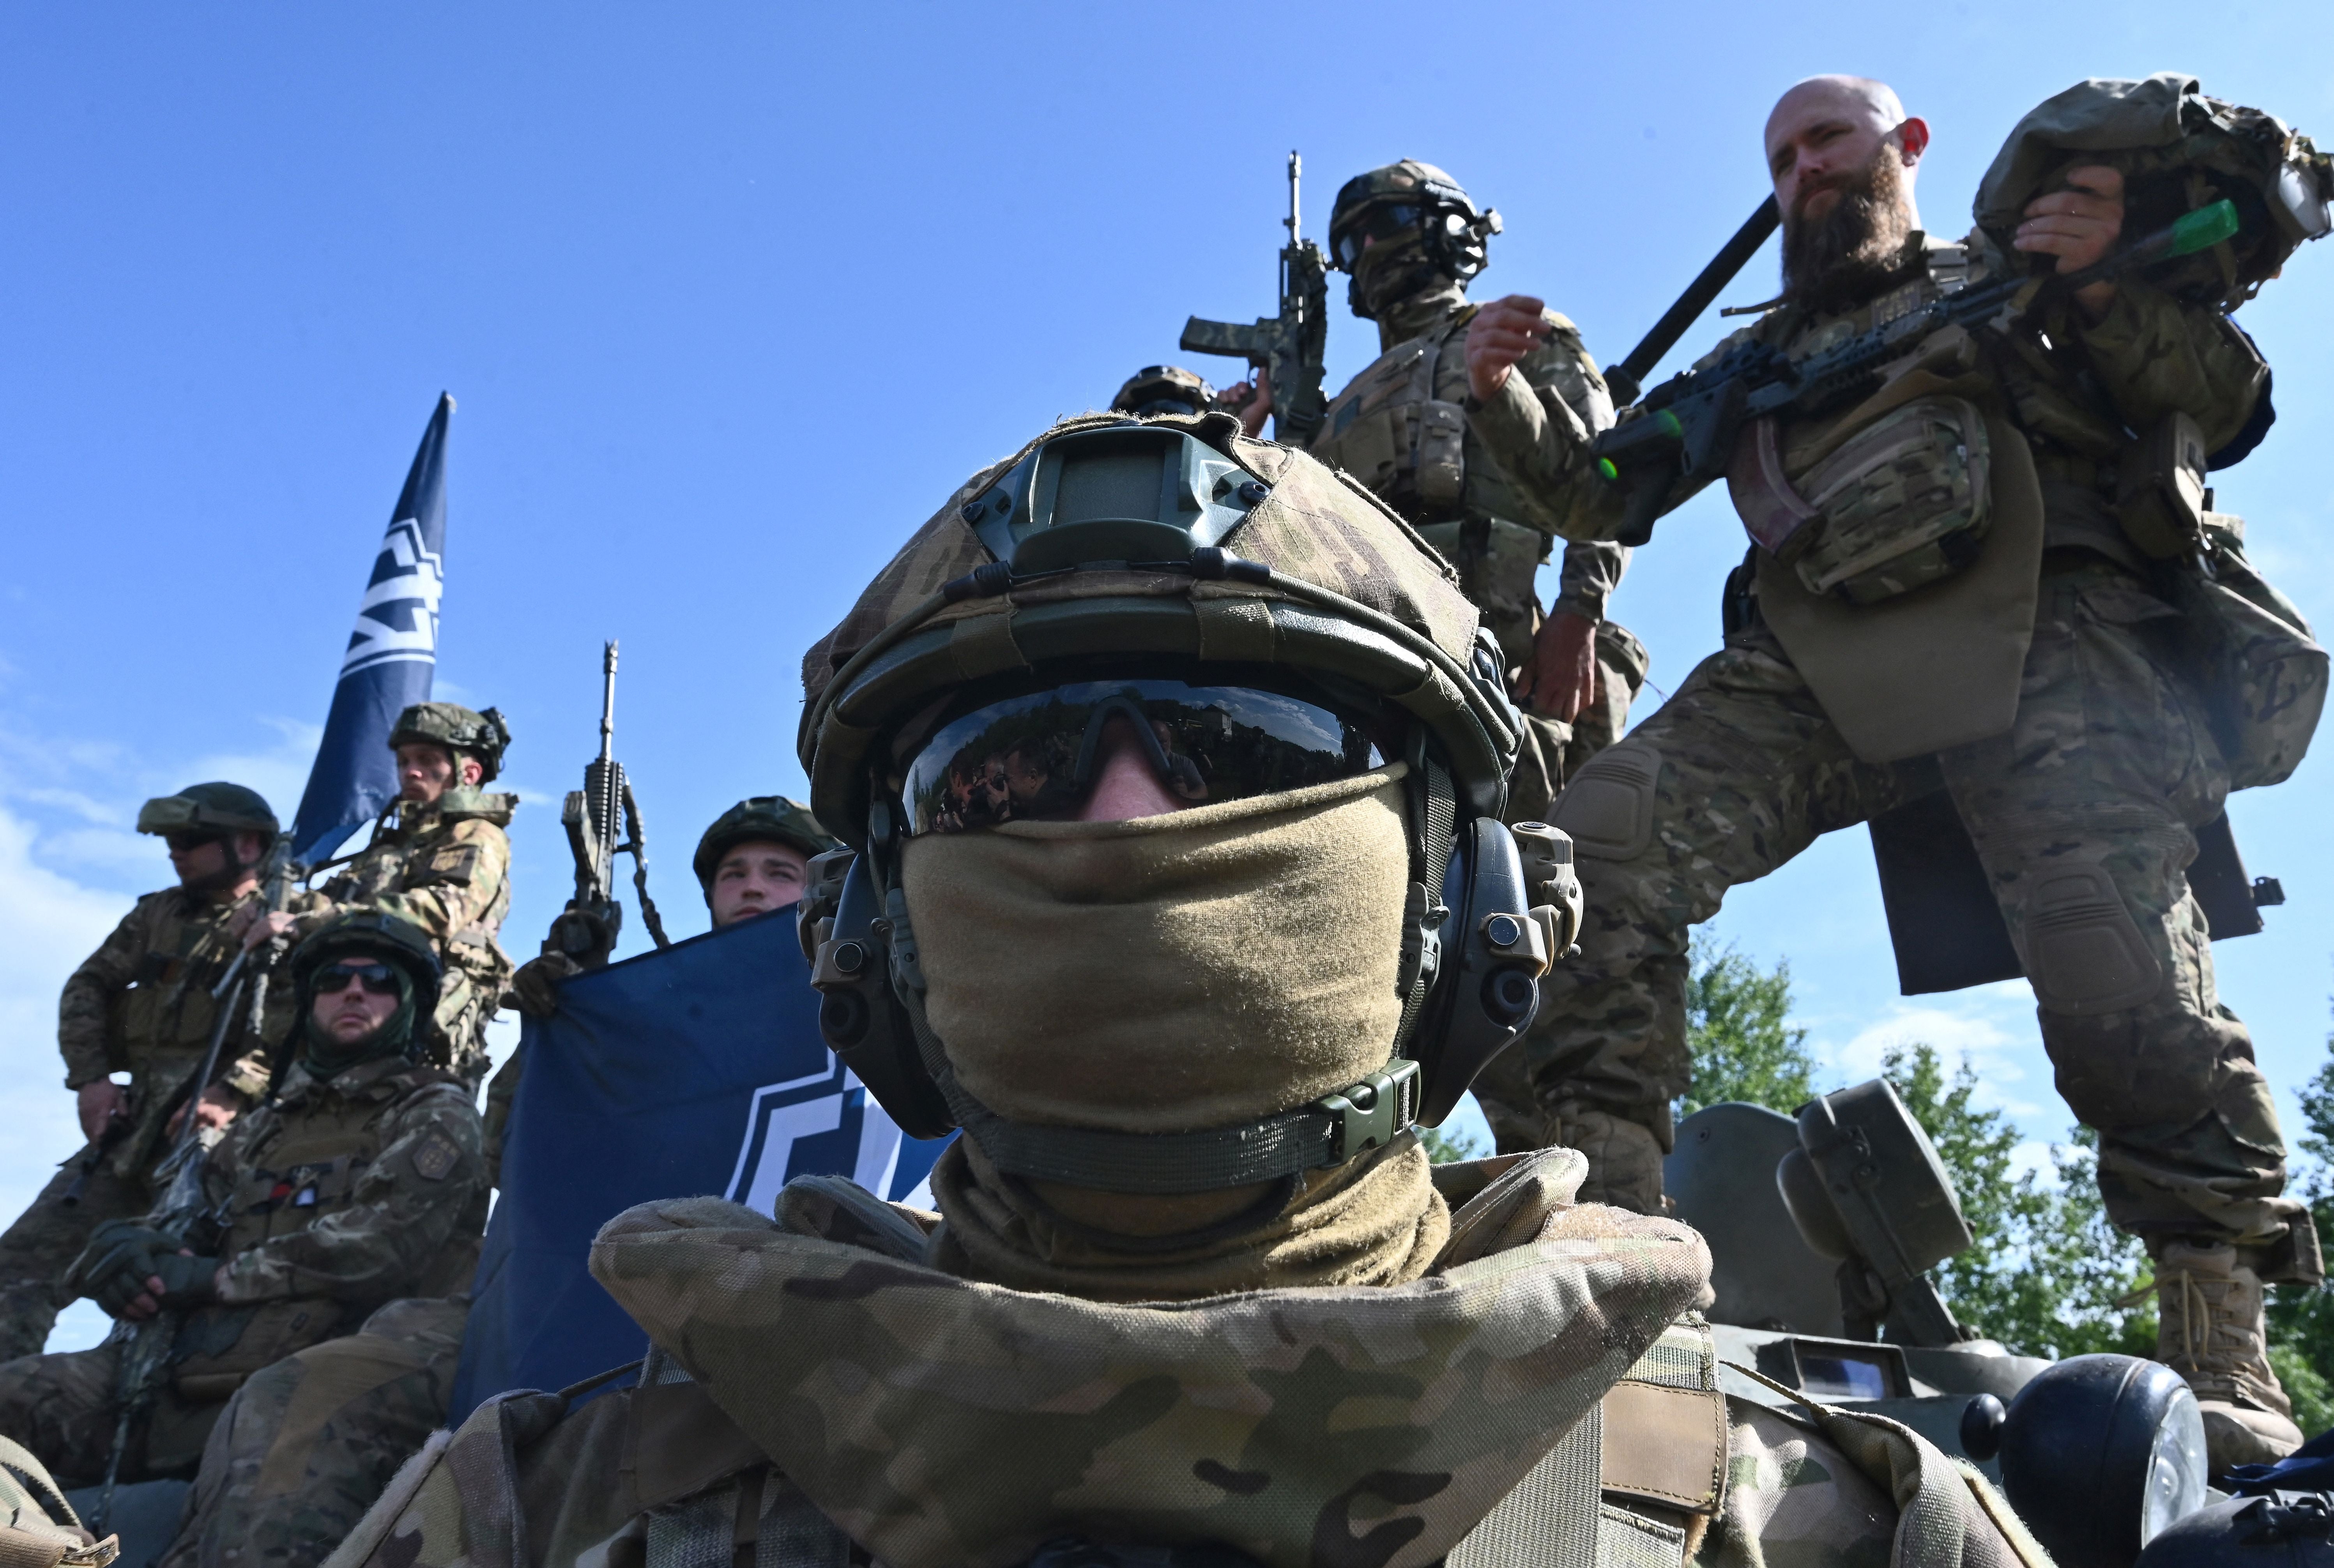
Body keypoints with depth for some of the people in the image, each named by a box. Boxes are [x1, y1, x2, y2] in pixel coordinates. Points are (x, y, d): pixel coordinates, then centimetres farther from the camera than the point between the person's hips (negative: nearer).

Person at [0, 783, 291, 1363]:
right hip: (134, 1120, 7)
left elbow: (296, 1023, -15)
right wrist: (90, 1075, 2)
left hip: (219, 1126, -7)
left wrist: (231, 1094, -25)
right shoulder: (157, 914, 21)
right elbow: (86, 988, 17)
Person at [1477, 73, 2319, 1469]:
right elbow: (1608, 494, 28)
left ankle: (2227, 1367, -10)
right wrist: (1508, 397, 11)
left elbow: (2230, 404, 15)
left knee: (2122, 984, -21)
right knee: (1600, 844, -21)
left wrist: (2106, 283, -2)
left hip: (2041, 619, -3)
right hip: (1822, 654, 3)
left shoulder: (2012, 270, 26)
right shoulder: (1752, 358, 36)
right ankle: (1601, 1224, -21)